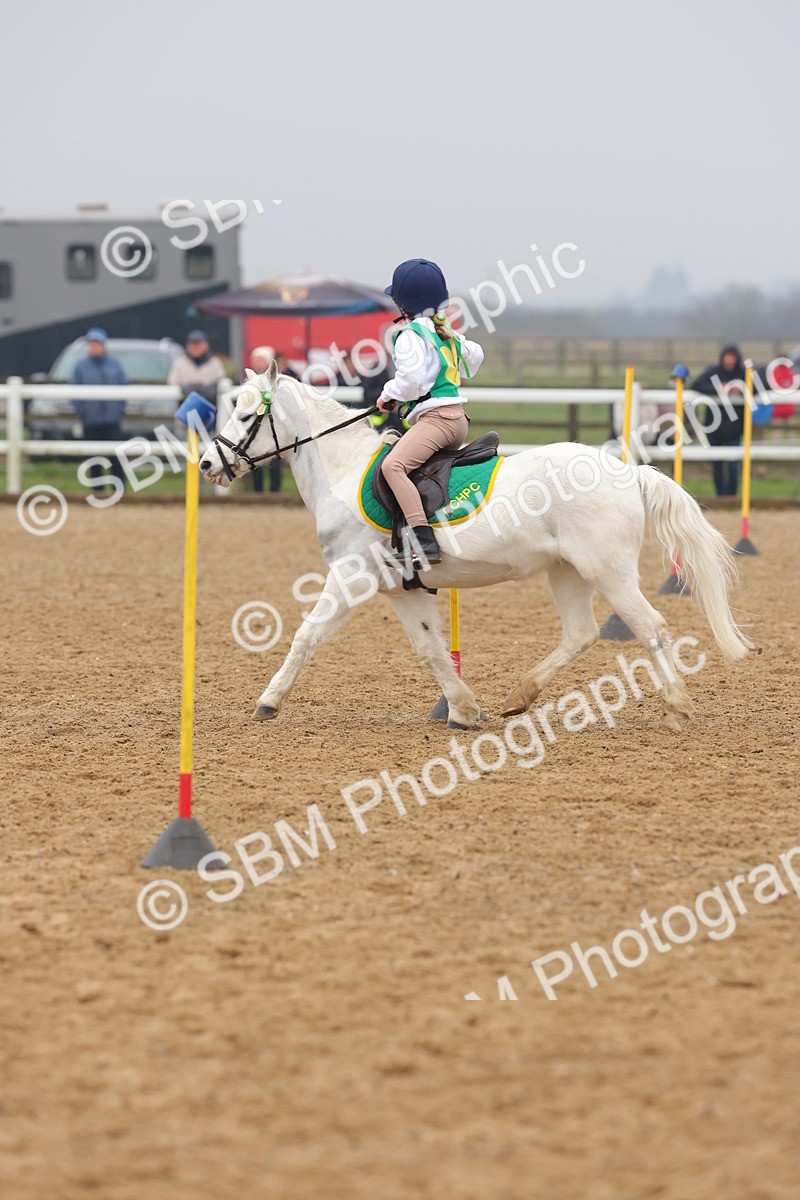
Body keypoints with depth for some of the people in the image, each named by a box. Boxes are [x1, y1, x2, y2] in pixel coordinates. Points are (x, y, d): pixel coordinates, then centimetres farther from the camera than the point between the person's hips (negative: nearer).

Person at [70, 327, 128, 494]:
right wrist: (81, 410, -5)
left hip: (112, 419, 0)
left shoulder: (115, 364, 5)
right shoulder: (80, 366, 3)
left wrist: (120, 408, -2)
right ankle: (97, 489, 12)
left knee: (116, 455, -4)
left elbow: (124, 387, 8)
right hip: (91, 420, 0)